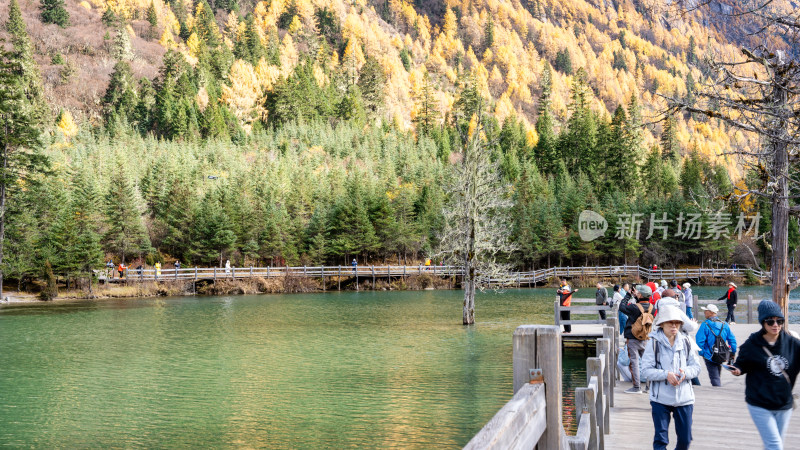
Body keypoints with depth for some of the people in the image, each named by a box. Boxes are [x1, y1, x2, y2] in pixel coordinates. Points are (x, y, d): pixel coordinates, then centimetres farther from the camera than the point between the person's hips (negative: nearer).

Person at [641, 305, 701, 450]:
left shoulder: (685, 342, 6)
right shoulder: (654, 343, -5)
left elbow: (696, 367, 9)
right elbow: (646, 370, -9)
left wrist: (686, 373, -13)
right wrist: (666, 374, -23)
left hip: (684, 398, 3)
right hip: (661, 399, -3)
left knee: (685, 438, 10)